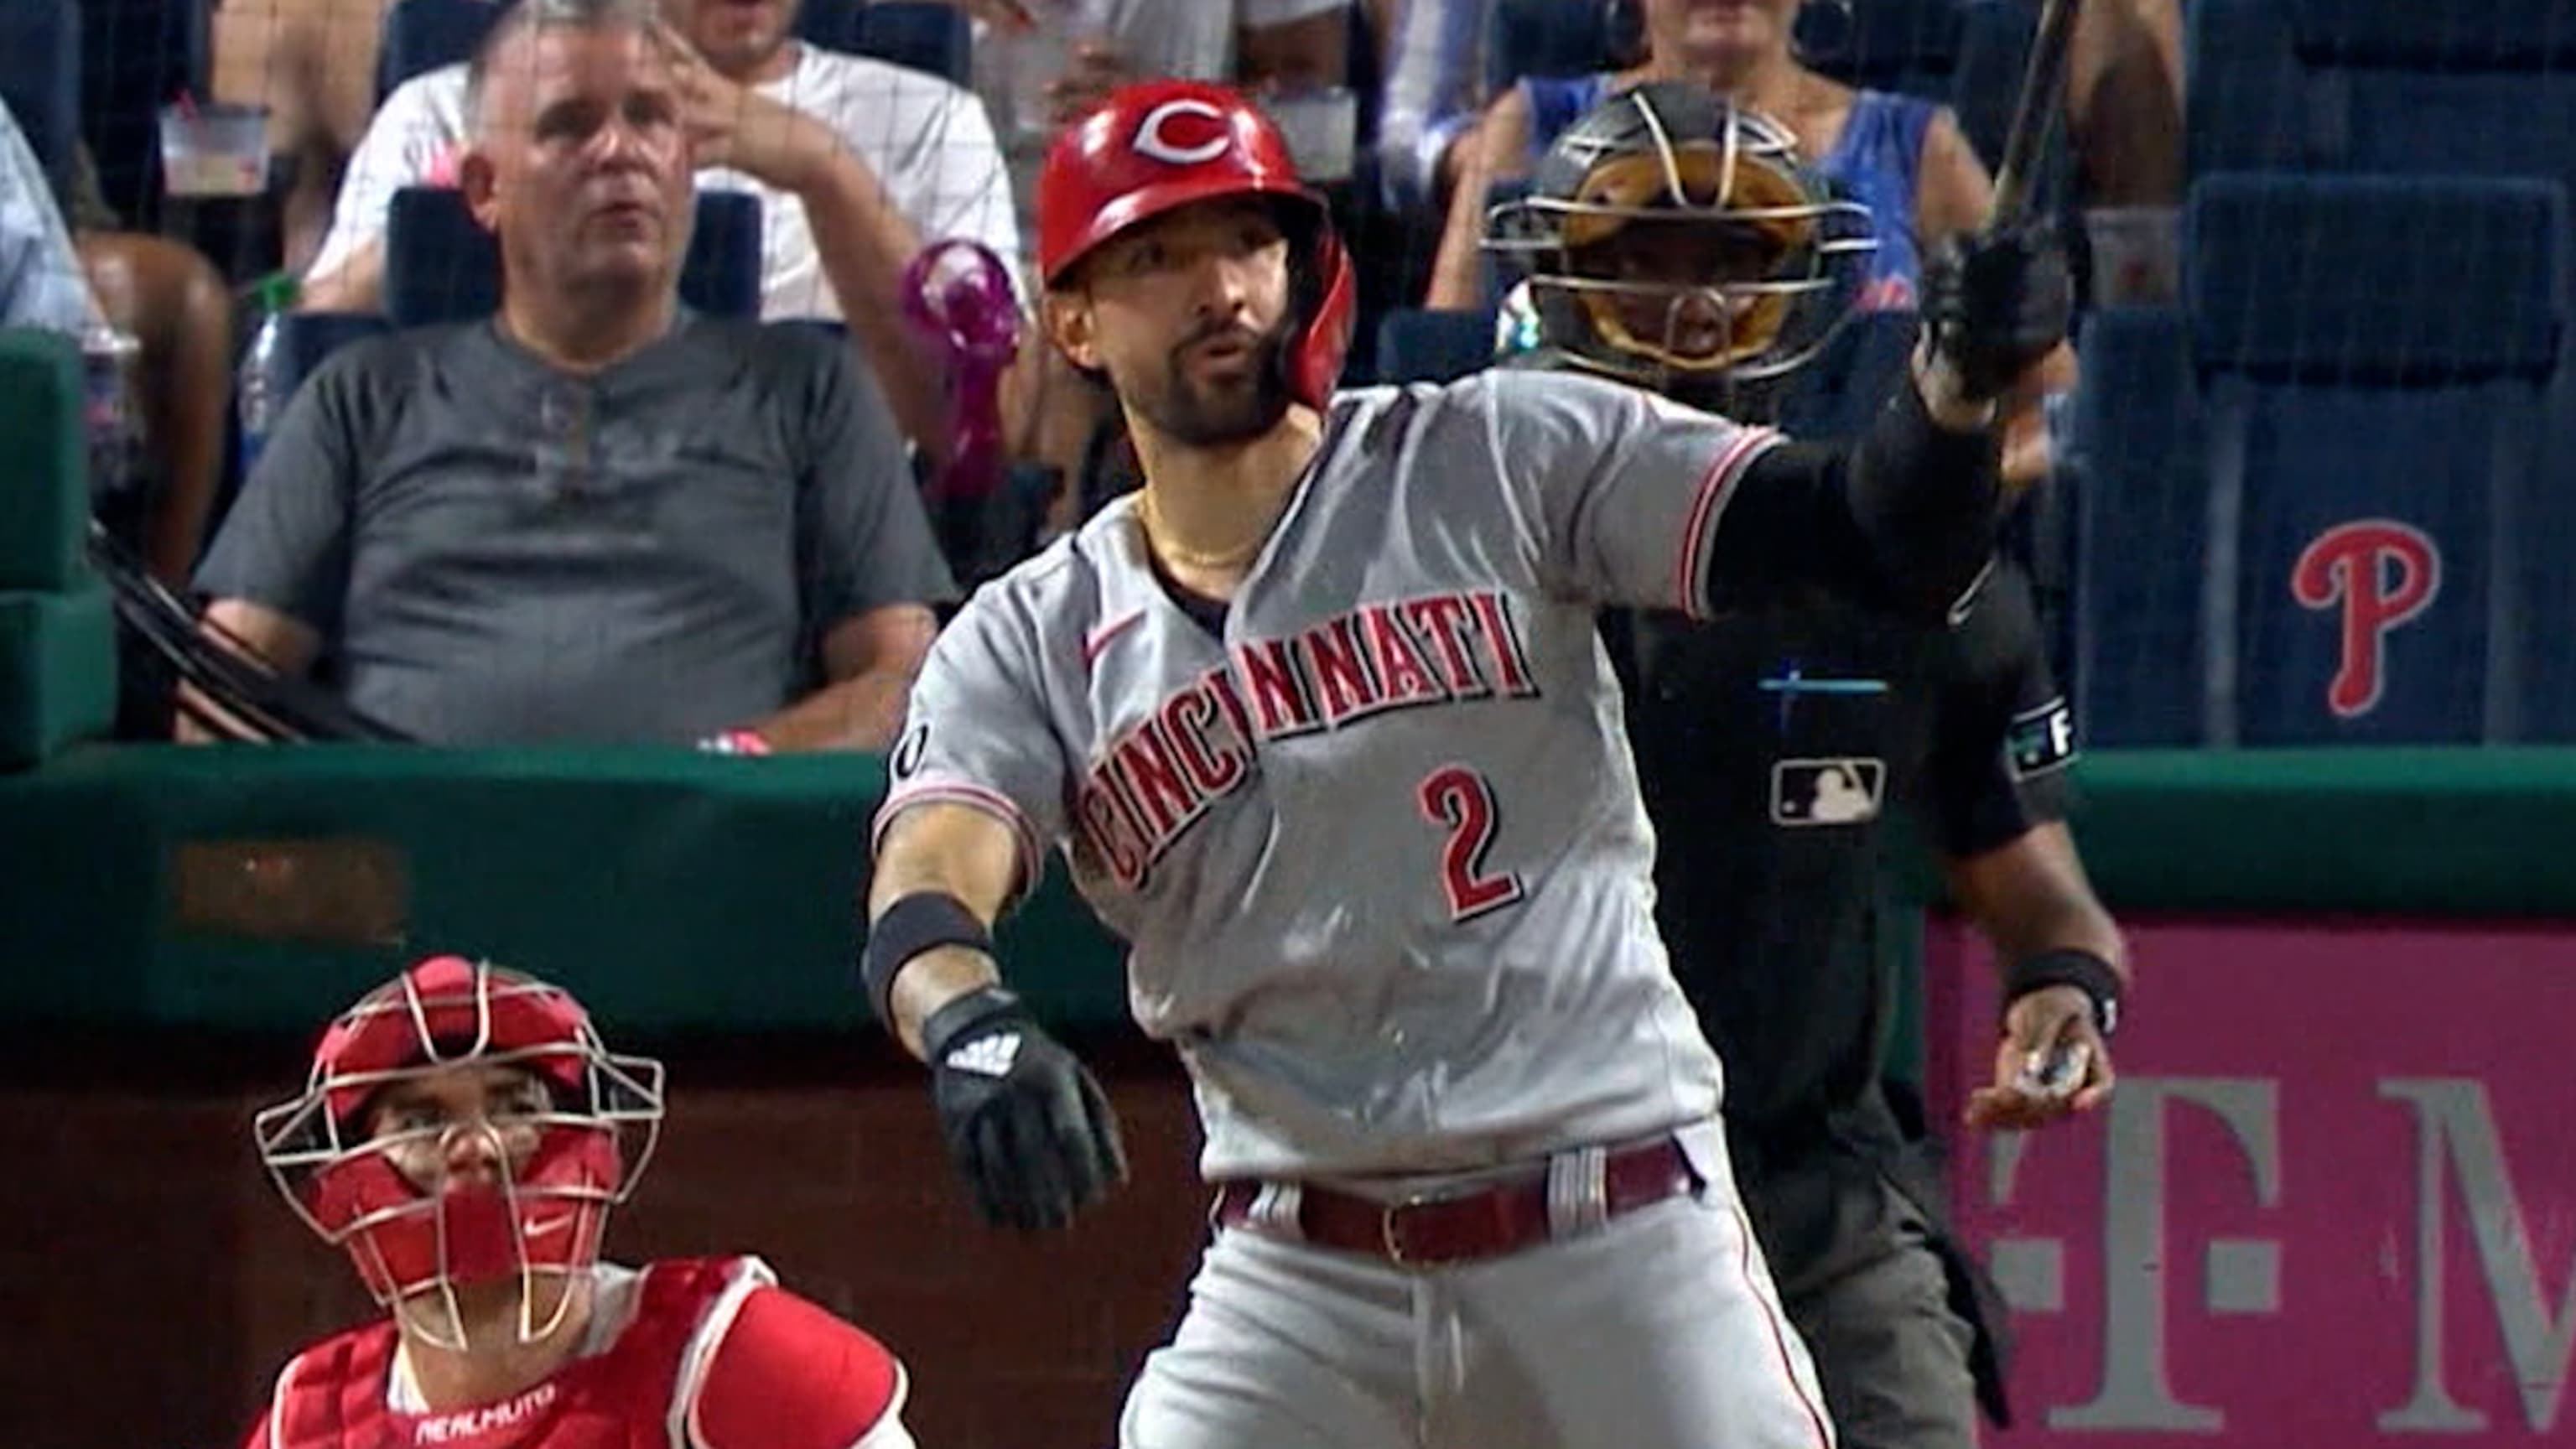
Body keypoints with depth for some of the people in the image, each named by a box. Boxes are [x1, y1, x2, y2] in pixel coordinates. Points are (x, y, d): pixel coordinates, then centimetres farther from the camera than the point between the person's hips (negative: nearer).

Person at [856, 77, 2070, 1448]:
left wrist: (1955, 388, -27)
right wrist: (972, 1028, -35)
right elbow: (923, 887, -11)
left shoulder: (1496, 463, 3)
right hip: (1298, 1281, 2)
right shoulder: (1032, 643, 7)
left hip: (1622, 1243, -2)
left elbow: (1873, 540, -4)